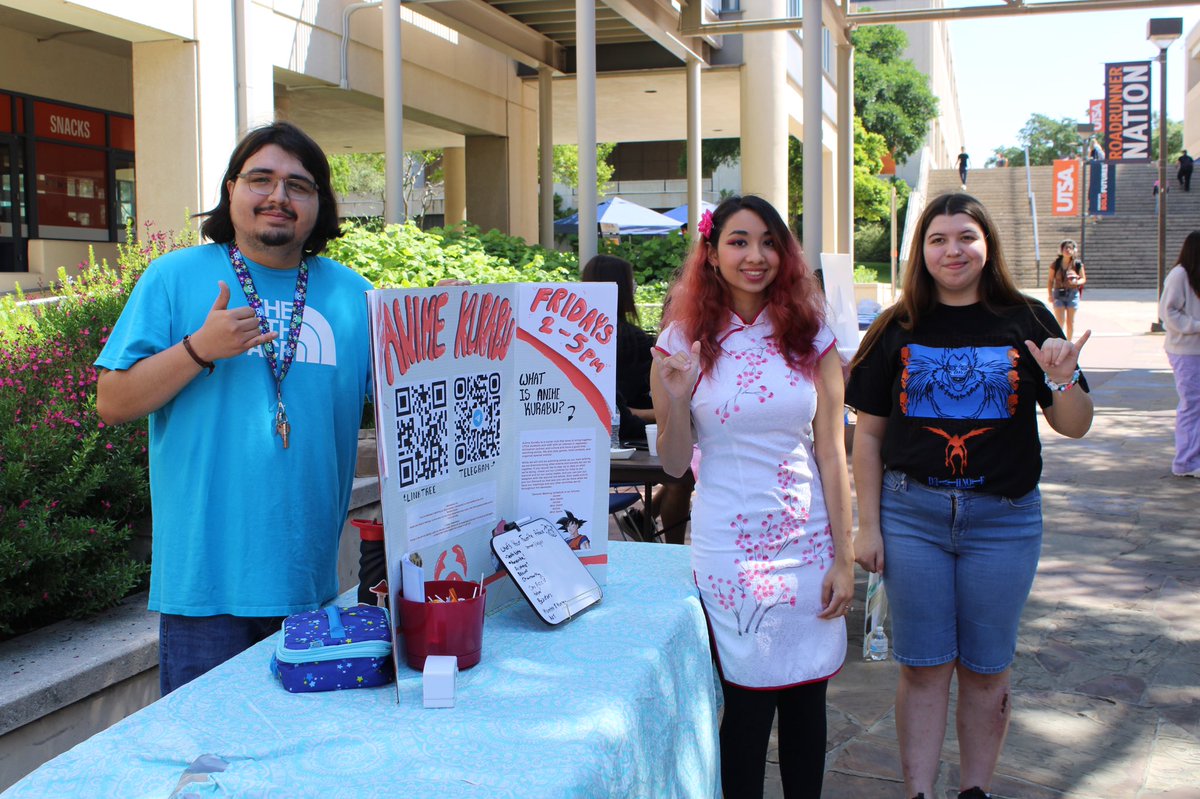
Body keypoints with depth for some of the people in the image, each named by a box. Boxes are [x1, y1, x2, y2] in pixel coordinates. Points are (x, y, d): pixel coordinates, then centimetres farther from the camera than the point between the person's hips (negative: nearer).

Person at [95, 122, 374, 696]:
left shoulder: (351, 295, 9)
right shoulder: (174, 278, 2)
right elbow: (112, 404, -1)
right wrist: (200, 349, -15)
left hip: (311, 579, 3)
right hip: (205, 579, -3)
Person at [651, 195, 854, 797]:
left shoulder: (811, 337, 2)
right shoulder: (683, 341, -2)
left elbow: (832, 455, 2)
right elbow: (674, 465, 0)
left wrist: (844, 557, -1)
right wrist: (675, 399, -18)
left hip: (807, 542, 2)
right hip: (728, 545, -2)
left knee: (806, 698, 12)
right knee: (748, 704, 2)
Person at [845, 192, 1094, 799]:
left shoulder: (1026, 322, 0)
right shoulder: (898, 329, 1)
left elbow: (1075, 427, 2)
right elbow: (868, 433, 3)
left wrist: (1063, 382, -19)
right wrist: (867, 524, 0)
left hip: (1003, 519, 0)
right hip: (911, 514, 0)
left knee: (985, 668, 11)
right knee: (922, 666, 6)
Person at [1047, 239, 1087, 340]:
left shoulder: (1078, 264, -1)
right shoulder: (1056, 264, 0)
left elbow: (1083, 279, 4)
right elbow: (1050, 280, 3)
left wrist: (1077, 282, -19)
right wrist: (1050, 294, -5)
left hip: (1072, 294, 1)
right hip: (1058, 294, 0)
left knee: (1070, 322, 7)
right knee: (1060, 321, -5)